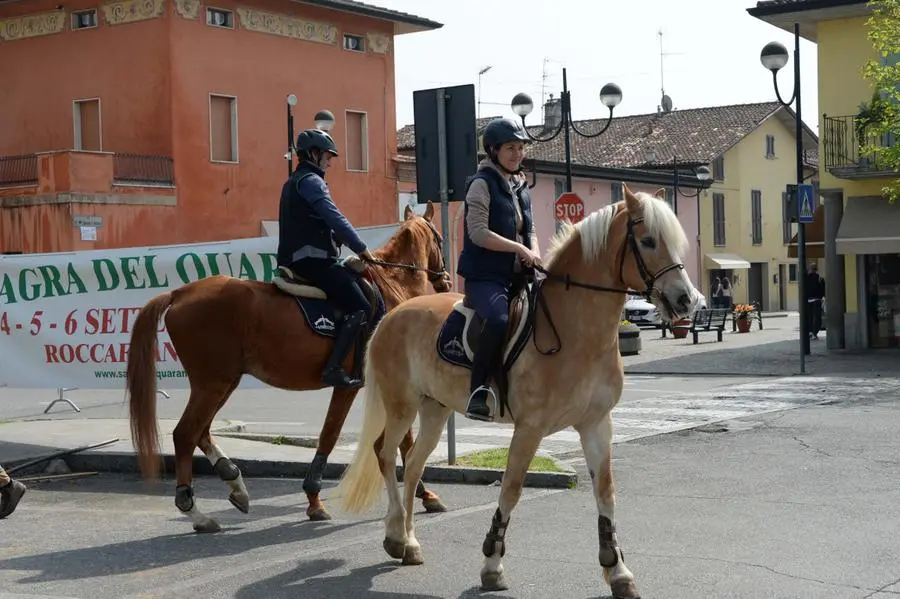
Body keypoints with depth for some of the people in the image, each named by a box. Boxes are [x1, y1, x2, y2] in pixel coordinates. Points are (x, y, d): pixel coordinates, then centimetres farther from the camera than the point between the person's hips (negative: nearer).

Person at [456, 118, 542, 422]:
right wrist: (519, 248, -16)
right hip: (485, 275, -8)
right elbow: (478, 232, -15)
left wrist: (534, 253, 1)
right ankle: (478, 393, -27)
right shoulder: (483, 183, -5)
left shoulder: (521, 186, 18)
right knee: (499, 320, -34)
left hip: (518, 275, 8)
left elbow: (530, 231, 22)